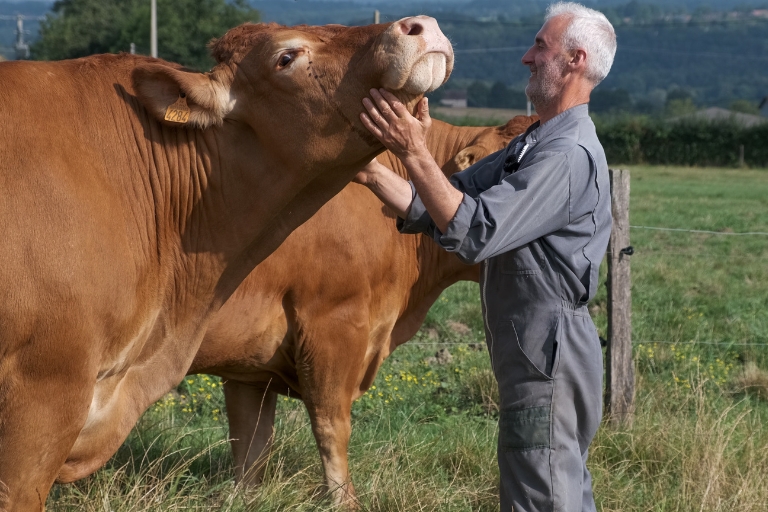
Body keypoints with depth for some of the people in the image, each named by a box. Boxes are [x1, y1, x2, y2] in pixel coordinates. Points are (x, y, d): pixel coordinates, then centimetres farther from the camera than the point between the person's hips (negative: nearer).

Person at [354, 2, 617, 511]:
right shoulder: (533, 146, 15)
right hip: (535, 356, 11)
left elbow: (475, 230, -26)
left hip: (547, 359, -11)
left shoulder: (569, 156, -18)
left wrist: (415, 153, -26)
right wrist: (368, 169, 0)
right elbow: (439, 206, 11)